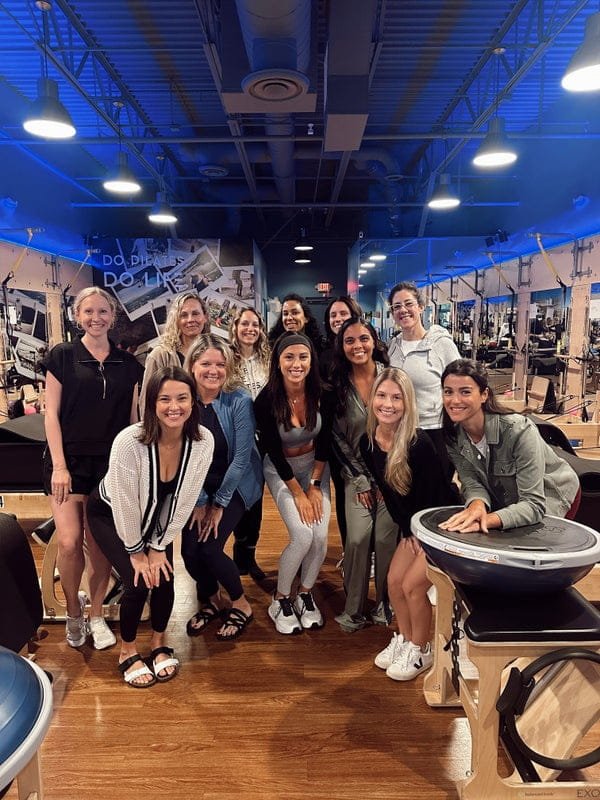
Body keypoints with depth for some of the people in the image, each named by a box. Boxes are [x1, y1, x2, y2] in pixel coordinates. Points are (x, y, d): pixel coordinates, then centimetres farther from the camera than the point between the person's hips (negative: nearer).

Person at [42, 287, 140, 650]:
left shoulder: (127, 363, 6)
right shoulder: (62, 356, -1)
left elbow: (133, 418, 9)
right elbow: (51, 414, -3)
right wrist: (59, 466, -10)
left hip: (111, 464, 2)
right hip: (70, 461, -2)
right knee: (69, 542, -8)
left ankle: (96, 616, 24)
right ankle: (73, 611, 19)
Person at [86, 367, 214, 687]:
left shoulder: (203, 441, -26)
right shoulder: (129, 442, -37)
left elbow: (185, 500, -15)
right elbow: (125, 505, -24)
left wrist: (159, 546, -9)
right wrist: (136, 551, -12)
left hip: (157, 516, 3)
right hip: (110, 513, -3)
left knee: (164, 577, -6)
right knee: (138, 581, -13)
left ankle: (159, 644, 23)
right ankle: (128, 651, 15)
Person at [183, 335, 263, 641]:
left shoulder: (239, 401, -20)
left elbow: (241, 457, -17)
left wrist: (219, 504, -12)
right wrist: (199, 501, -8)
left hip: (236, 484, -3)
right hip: (199, 486, 3)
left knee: (209, 547, -15)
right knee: (189, 549, -7)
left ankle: (241, 606, 14)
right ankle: (211, 601, 26)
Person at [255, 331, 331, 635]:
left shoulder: (322, 393, -17)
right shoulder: (266, 400, -24)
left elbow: (324, 442, -6)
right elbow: (274, 451, -16)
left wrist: (315, 485, -8)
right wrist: (298, 493, -12)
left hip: (315, 465, 3)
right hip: (281, 470, -3)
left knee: (320, 536, -10)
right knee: (302, 536, -17)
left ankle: (305, 595, 17)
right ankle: (280, 600, 8)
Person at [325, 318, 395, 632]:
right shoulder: (337, 386, -1)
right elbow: (337, 438, 0)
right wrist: (360, 480, -3)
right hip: (356, 474, 1)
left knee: (385, 538, -6)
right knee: (357, 538, -10)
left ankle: (384, 603, 17)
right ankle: (353, 609, 9)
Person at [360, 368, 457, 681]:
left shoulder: (419, 444, -30)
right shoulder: (367, 443, -11)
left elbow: (436, 497, -21)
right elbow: (389, 492, 0)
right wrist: (408, 532, -2)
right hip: (412, 525, 6)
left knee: (413, 585, -7)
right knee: (394, 581, 6)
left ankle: (421, 650, 17)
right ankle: (403, 639, 30)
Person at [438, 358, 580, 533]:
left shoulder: (518, 431, -34)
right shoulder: (452, 435, -18)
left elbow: (534, 504, -34)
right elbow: (472, 483, -16)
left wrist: (487, 520, -49)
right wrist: (477, 504, -39)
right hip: (505, 500, 4)